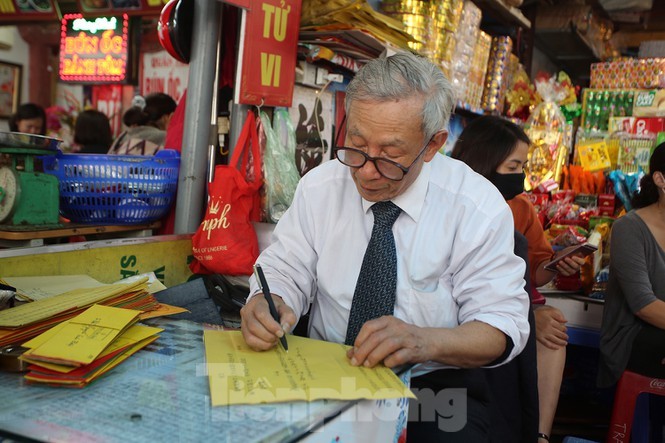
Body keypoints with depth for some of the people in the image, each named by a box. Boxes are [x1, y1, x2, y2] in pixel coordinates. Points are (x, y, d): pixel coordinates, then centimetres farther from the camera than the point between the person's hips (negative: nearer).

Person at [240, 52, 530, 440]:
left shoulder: (479, 208, -9)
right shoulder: (319, 187, -2)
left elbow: (502, 327, -9)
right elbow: (284, 272, 3)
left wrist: (424, 341, -28)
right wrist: (266, 304, -22)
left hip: (433, 384, -1)